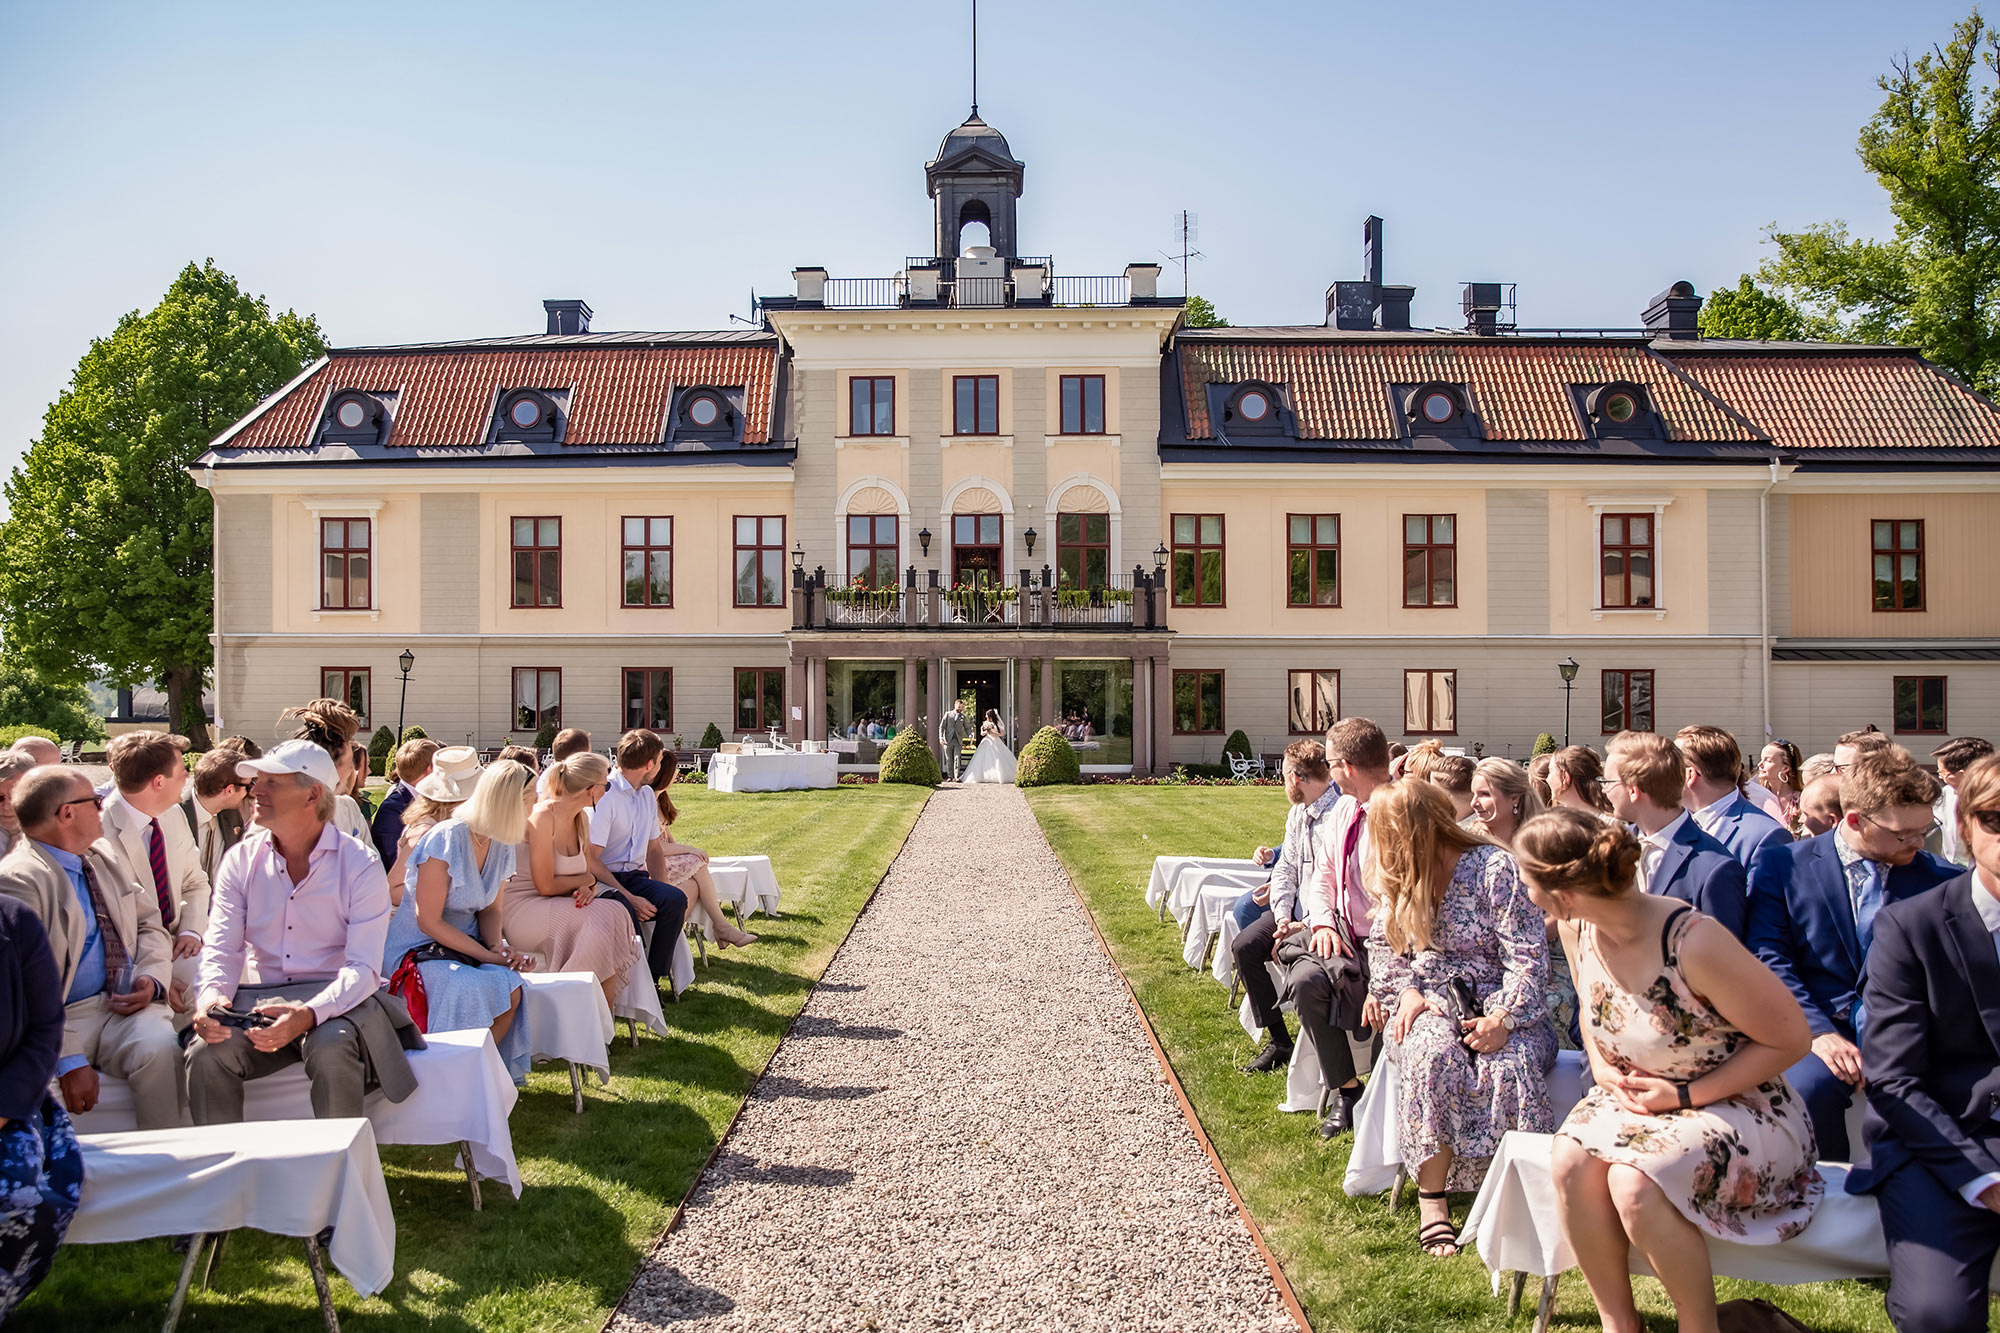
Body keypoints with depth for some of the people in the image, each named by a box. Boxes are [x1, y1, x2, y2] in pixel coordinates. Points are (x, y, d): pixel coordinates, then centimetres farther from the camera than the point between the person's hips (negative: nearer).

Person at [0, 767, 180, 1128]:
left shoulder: (106, 855, 16)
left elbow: (150, 924, 21)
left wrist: (152, 978, -1)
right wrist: (69, 1060, -24)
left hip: (126, 1005, 5)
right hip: (62, 1015, -5)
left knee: (160, 1048, -26)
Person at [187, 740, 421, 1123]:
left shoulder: (360, 864, -6)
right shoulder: (241, 859, 8)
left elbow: (363, 968, -14)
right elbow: (221, 949, 3)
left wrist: (308, 1015, -33)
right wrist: (211, 998, -21)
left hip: (336, 1002, -3)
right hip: (260, 1001, 4)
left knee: (331, 1049, -34)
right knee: (205, 1053, -25)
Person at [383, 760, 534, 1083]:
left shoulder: (501, 846, 3)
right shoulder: (446, 840, -20)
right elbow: (429, 921, -19)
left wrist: (498, 945, -12)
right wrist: (489, 955, -22)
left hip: (465, 944, 6)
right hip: (416, 946, -6)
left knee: (511, 987, -24)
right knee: (469, 988, -34)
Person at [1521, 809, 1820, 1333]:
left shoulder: (1694, 943, -27)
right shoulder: (1578, 931, -6)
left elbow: (1791, 1038, -16)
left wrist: (1686, 1095, -17)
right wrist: (1603, 1071, -3)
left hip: (1739, 1106, -6)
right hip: (1637, 1097, 6)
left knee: (1633, 1182, -31)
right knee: (1571, 1159, -24)